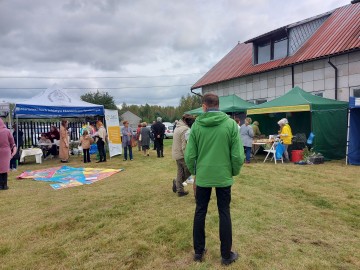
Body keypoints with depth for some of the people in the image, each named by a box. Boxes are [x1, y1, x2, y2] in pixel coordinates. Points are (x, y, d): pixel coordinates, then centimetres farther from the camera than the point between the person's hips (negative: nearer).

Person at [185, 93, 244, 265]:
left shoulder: (197, 125, -6)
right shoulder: (231, 124, -9)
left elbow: (189, 155, -6)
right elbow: (238, 155, -10)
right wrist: (234, 172, 8)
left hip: (202, 176, 1)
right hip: (223, 176, -1)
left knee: (200, 212, 15)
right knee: (224, 214, 11)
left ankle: (198, 251, 28)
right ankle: (226, 255, 22)